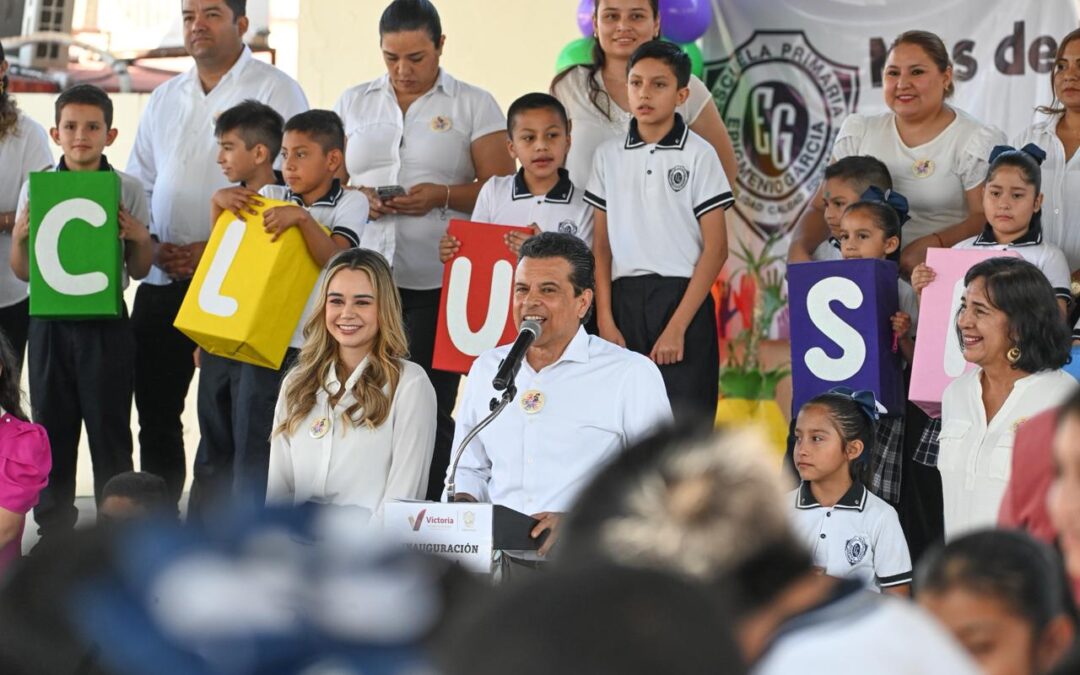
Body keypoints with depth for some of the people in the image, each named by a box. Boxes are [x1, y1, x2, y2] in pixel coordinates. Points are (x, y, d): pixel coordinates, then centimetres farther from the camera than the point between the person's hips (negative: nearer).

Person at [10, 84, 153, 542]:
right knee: (51, 425, 7)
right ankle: (53, 526, 17)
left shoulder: (128, 190, 1)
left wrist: (139, 238, -12)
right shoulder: (35, 188, 4)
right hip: (50, 321, 2)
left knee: (110, 427, 1)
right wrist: (21, 236, -11)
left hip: (106, 320, -2)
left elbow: (139, 271, 7)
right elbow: (22, 272, 7)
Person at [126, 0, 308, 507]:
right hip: (162, 279, 6)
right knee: (155, 411, 8)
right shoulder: (164, 99, 17)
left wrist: (215, 249, -17)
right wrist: (149, 244, -2)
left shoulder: (273, 90, -3)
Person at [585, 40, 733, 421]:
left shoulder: (698, 155, -1)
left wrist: (677, 326, -10)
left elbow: (715, 248, -4)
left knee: (683, 424, -6)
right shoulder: (609, 156, 10)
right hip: (624, 301, 3)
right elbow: (601, 245, 11)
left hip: (682, 300, -3)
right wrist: (605, 319, -1)